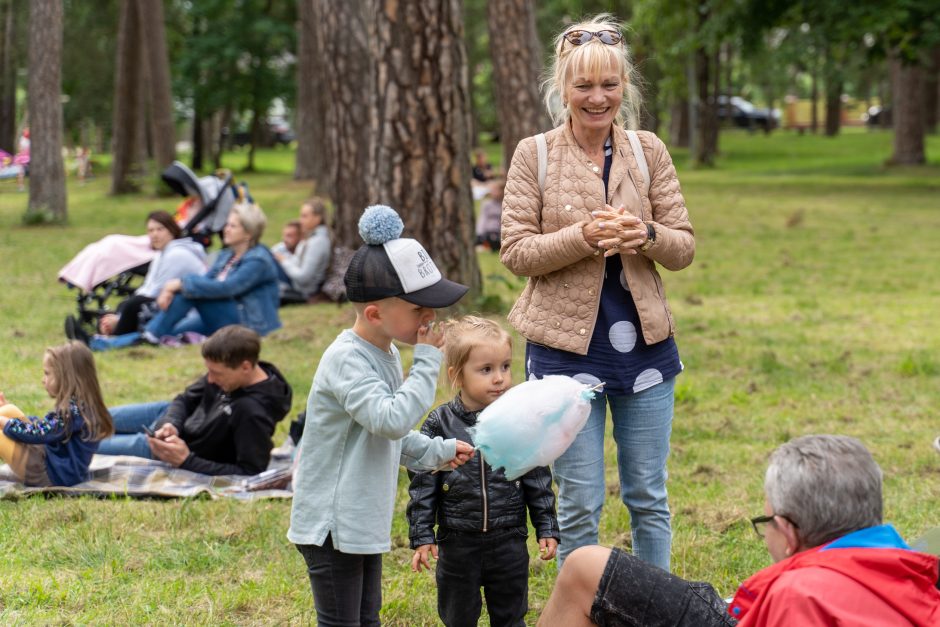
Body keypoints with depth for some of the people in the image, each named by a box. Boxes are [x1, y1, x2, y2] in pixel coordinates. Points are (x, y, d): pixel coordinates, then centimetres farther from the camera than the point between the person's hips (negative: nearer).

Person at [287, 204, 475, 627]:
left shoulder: (386, 353, 10)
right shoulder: (347, 360, -21)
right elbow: (392, 418, -33)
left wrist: (436, 452, 14)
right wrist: (427, 362, -24)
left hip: (364, 521, 10)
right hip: (331, 524, -10)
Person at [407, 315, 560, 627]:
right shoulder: (439, 424, -7)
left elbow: (538, 479, 3)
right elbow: (424, 482, -3)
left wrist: (547, 528, 2)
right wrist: (421, 537, -6)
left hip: (509, 541, 1)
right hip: (458, 543, -1)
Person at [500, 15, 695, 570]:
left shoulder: (649, 151, 4)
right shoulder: (534, 155, -2)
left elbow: (684, 249, 4)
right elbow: (516, 251, -6)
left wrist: (647, 235, -17)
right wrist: (582, 237, -21)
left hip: (644, 342, 2)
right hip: (566, 345, -2)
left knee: (648, 497, 12)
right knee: (580, 505, 3)